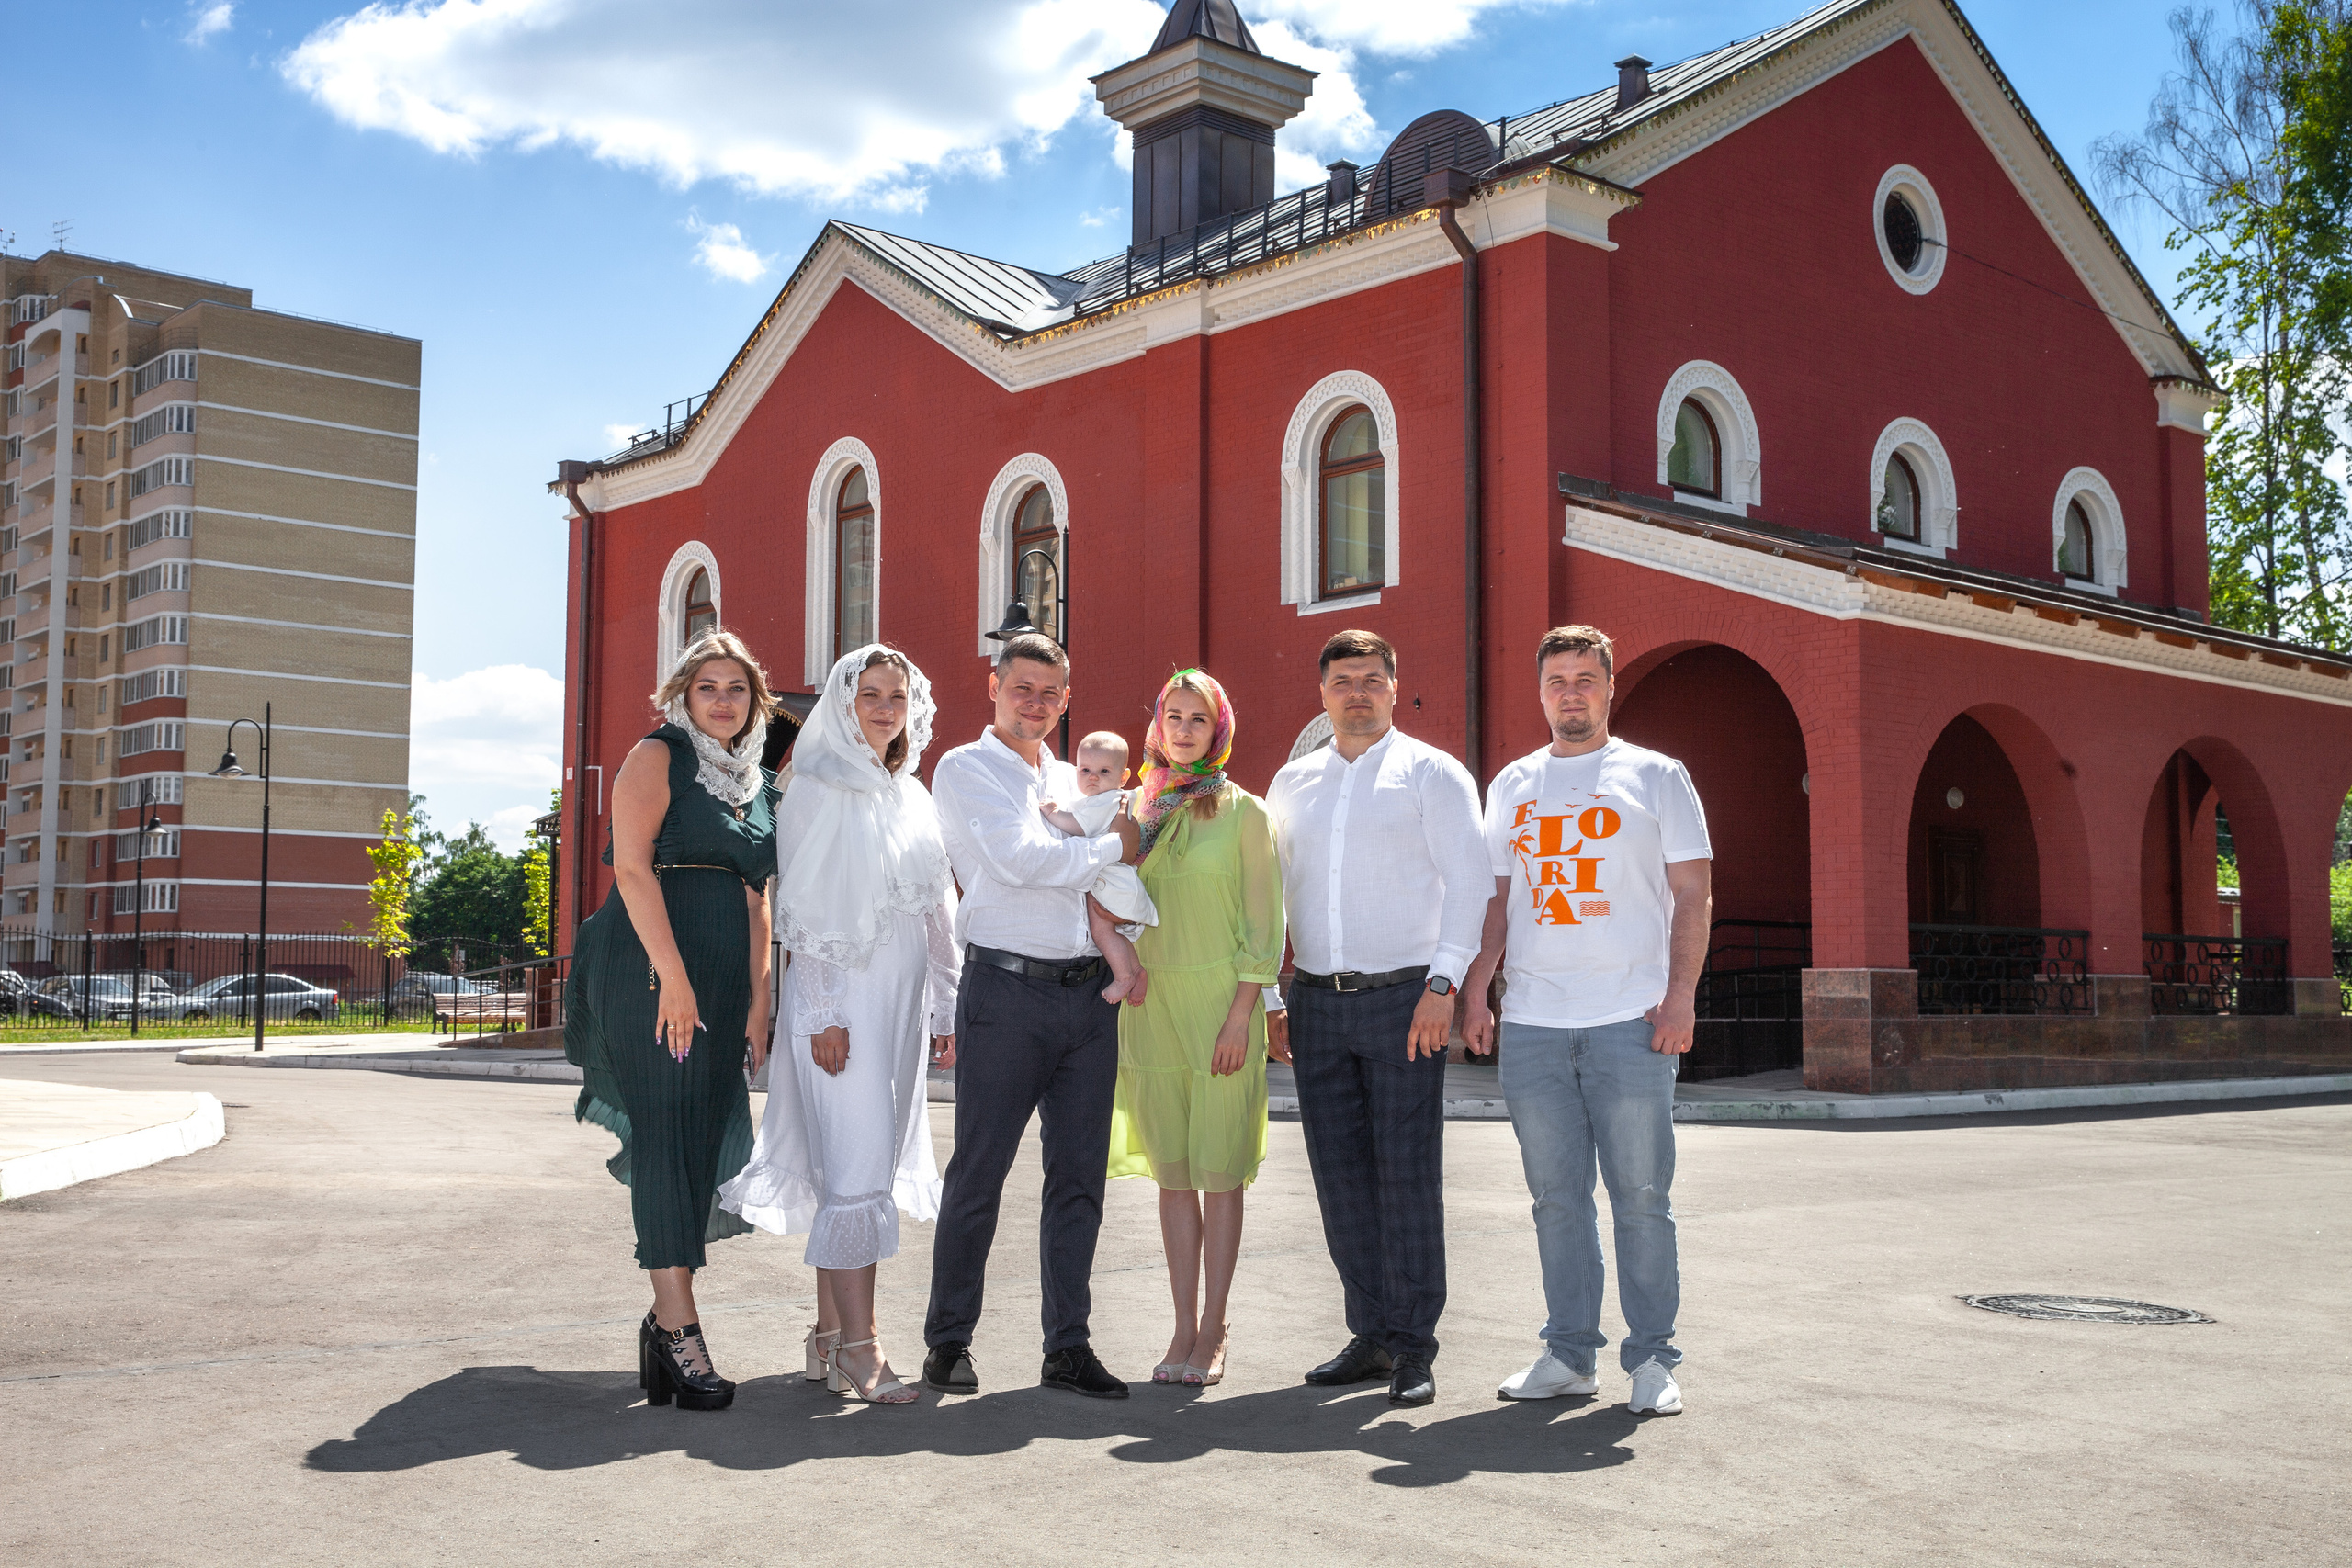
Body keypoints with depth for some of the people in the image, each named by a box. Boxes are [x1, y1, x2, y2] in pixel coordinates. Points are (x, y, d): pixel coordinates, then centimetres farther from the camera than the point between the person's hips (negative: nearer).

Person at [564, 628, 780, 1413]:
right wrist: (674, 977, -19)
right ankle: (678, 1326, -13)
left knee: (703, 1142, 4)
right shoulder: (657, 756, 0)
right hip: (649, 971, -6)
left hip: (723, 982, 6)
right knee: (668, 1133, -11)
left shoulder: (760, 784, 19)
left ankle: (665, 1318, 12)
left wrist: (758, 1001, 9)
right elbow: (632, 865, -11)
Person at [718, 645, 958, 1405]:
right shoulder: (819, 789, -5)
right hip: (841, 999, -7)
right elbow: (804, 907, -9)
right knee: (857, 1167, -10)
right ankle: (856, 1346, -7)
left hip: (900, 1001, 7)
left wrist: (944, 1005, 14)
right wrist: (823, 1014, -15)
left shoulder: (913, 797, 15)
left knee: (864, 1166, 8)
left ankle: (830, 1331, 15)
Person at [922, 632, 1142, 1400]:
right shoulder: (966, 769, 1)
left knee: (1079, 1177, 6)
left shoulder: (1072, 780, 20)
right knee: (978, 1172, 0)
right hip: (1007, 991, -6)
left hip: (1088, 993, 6)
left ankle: (1067, 1346, 13)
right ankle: (948, 1342, 12)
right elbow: (1019, 859, -13)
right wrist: (1113, 846, -2)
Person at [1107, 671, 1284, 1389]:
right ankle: (1184, 1328, 14)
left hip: (1220, 1001, -4)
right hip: (1152, 1002, 4)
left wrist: (1242, 1013, -11)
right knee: (1173, 1175, 7)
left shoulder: (1243, 811, -1)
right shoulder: (1140, 809, 11)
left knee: (1220, 1174, 0)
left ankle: (1212, 1331, 8)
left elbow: (1263, 920, -4)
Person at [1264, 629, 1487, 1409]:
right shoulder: (1292, 783, 15)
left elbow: (1469, 883, -4)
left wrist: (1443, 985, -14)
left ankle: (1414, 1344, 5)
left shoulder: (1431, 774, 2)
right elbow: (1272, 889, 19)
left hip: (1403, 995, -4)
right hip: (1316, 998, 5)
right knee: (1340, 1174, 6)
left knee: (1407, 1172, -3)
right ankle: (1371, 1334, 16)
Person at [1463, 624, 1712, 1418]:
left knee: (1641, 1194, 0)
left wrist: (1679, 996, -9)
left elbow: (1691, 894, 2)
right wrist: (1474, 990, 5)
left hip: (1632, 1021, -3)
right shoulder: (1512, 785, 16)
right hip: (1532, 1024, 3)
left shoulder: (1657, 776, 6)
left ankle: (1652, 1358, 10)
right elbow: (1495, 897, 16)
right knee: (1556, 1196, 7)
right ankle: (1570, 1352, 16)